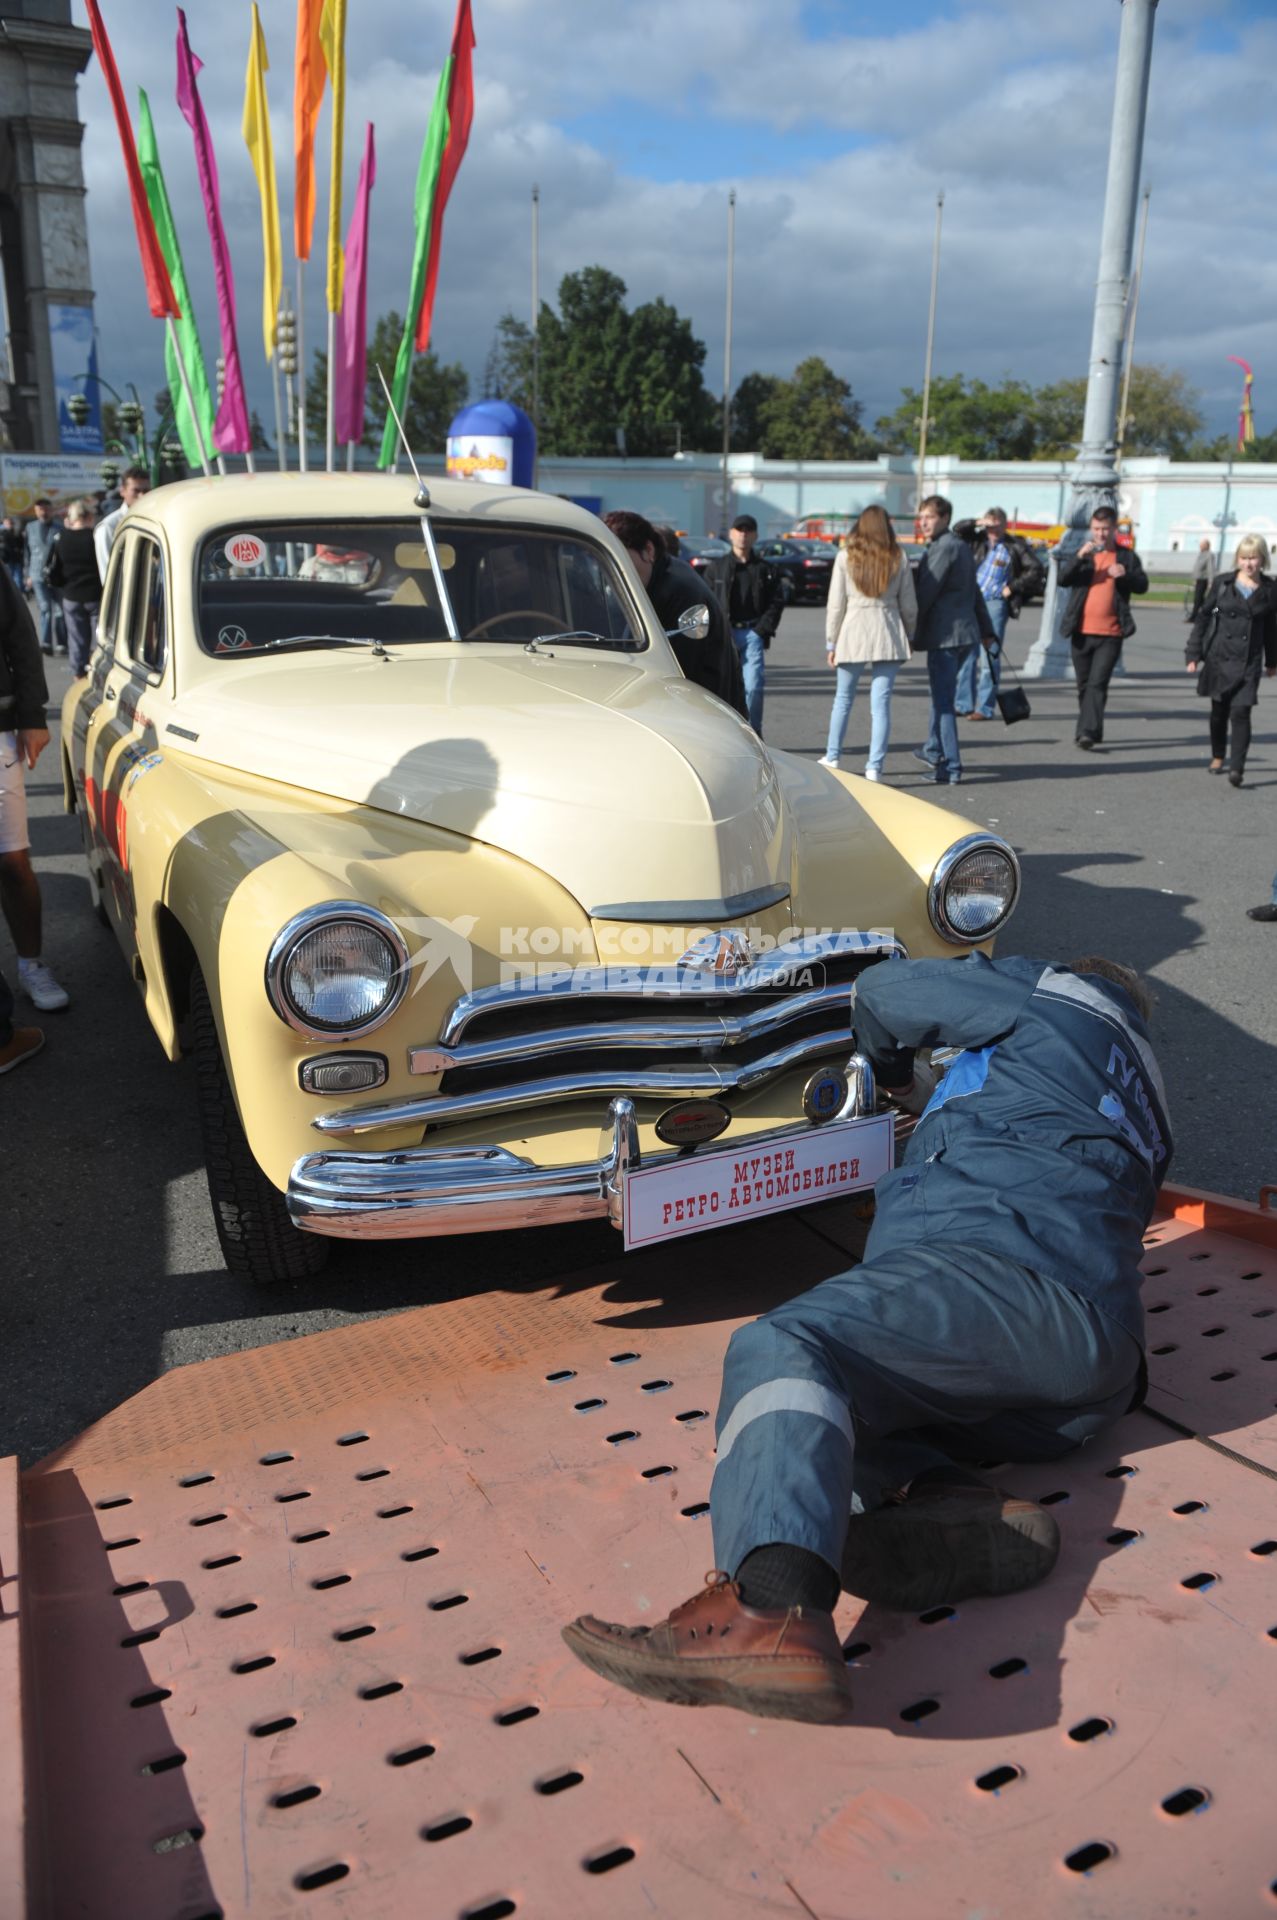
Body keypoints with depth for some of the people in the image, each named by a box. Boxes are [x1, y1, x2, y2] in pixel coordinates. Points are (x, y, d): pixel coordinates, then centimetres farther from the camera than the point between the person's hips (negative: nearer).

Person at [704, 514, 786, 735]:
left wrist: (762, 630, -5)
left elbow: (777, 602, 6)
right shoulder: (716, 567, 9)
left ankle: (753, 732, 4)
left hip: (753, 633, 0)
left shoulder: (765, 569, 9)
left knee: (753, 686, -8)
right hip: (724, 634, 1)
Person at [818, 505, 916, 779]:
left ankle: (831, 758, 26)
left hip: (853, 633, 0)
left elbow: (835, 604, -2)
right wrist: (908, 634, 19)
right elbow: (909, 604, 5)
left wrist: (831, 642, 4)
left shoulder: (845, 557, -1)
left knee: (843, 698, 15)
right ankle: (874, 767, -1)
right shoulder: (899, 559, 3)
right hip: (889, 634, 0)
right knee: (881, 703, 1)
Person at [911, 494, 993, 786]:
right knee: (942, 693, 23)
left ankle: (951, 768, -9)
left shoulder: (943, 548, -13)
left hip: (944, 635, -10)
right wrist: (986, 630, 31)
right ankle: (935, 750, 37)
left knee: (944, 700, -8)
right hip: (966, 632, 10)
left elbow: (926, 592, -16)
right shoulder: (961, 546, 19)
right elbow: (975, 592, 25)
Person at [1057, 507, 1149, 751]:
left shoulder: (1127, 556, 8)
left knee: (1097, 684, -13)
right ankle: (1088, 731, 23)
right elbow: (1062, 579, -3)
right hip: (1082, 632, 2)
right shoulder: (1082, 553, 10)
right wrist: (1079, 557, -18)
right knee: (1084, 685, 10)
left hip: (1111, 634, -2)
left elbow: (1142, 585, 3)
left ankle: (1088, 731, -18)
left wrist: (1125, 575, -17)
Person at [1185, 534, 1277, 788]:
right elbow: (1204, 617, 5)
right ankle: (1217, 756, 34)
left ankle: (1236, 769, -16)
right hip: (1218, 657, 1)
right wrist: (1193, 653, 1)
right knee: (1219, 710, 13)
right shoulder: (1222, 583, 1)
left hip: (1248, 662, -1)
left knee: (1241, 712, -12)